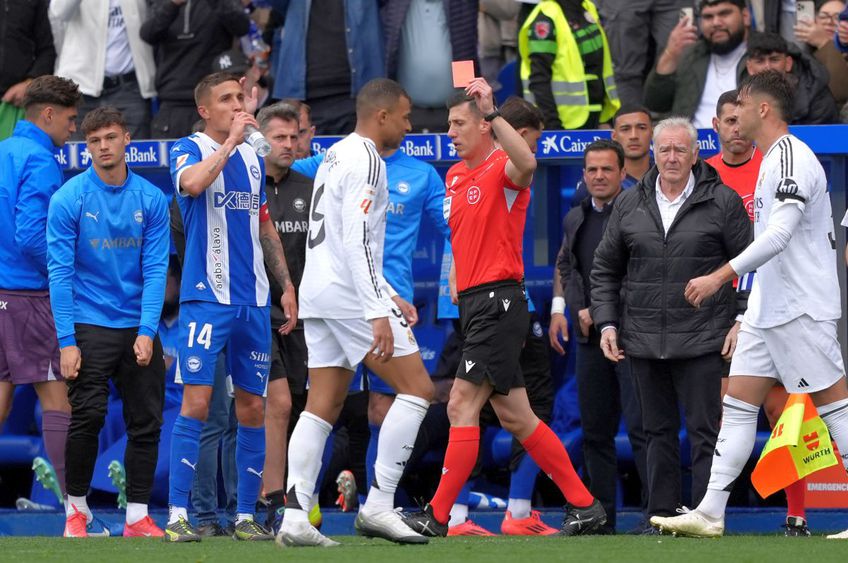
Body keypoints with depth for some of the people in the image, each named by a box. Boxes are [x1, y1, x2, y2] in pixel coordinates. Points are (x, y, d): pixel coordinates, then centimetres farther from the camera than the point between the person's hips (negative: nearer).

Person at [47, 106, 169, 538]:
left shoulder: (151, 199, 2)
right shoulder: (69, 199, -5)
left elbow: (156, 270, 1)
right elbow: (60, 271, -6)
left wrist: (147, 332, -10)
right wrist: (66, 342, -12)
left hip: (138, 329, 3)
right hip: (89, 327, -3)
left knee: (146, 422, 1)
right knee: (88, 417, -10)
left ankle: (138, 517, 8)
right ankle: (76, 509, 7)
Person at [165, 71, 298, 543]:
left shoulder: (253, 159, 16)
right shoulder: (191, 150, -2)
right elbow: (192, 183, -26)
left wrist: (286, 285, 18)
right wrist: (230, 140, -22)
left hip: (253, 301, 6)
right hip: (206, 297, -6)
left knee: (253, 407, 5)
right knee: (197, 401, -12)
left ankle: (246, 515, 12)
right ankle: (178, 514, -11)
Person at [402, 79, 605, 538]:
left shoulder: (502, 169, -9)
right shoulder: (454, 176, 17)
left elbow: (526, 164, -35)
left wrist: (491, 111, -34)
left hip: (498, 300, -10)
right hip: (472, 303, 10)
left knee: (462, 406, -13)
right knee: (514, 417, 9)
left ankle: (437, 516, -13)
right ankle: (583, 505, 14)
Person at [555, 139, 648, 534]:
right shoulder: (575, 219, 16)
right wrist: (579, 310, 8)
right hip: (590, 338, 7)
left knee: (641, 426, -12)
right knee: (595, 431, 9)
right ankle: (600, 516, 14)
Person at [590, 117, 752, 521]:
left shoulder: (722, 202, 0)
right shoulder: (629, 204, 10)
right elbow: (605, 269, 17)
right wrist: (607, 323, 7)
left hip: (702, 344, -4)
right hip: (644, 343, 4)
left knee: (705, 433, -5)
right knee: (658, 431, 9)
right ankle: (661, 516, 14)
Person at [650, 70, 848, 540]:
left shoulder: (792, 158, -15)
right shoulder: (774, 160, 17)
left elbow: (779, 234, -27)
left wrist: (719, 276, -30)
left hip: (801, 309, -10)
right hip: (768, 309, 10)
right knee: (738, 404, 5)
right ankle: (710, 513, 3)